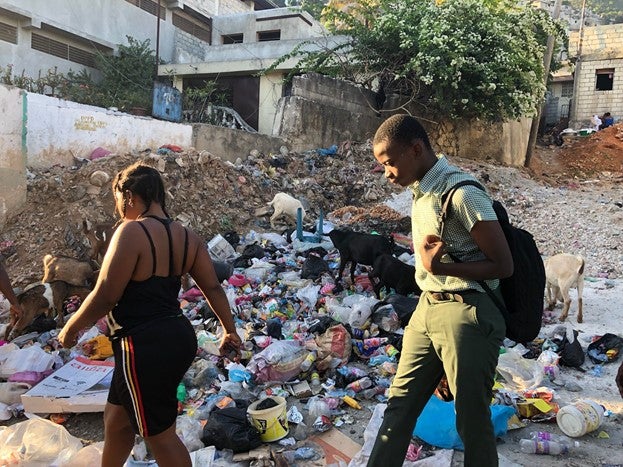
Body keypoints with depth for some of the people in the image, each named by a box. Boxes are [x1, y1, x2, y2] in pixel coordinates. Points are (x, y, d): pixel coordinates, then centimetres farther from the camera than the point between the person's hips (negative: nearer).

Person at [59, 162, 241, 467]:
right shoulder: (186, 236, 5)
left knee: (160, 434, 9)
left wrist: (70, 329, -1)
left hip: (145, 347, -9)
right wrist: (229, 330, 18)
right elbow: (213, 288, 8)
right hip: (177, 336, 9)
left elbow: (105, 296, -17)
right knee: (117, 418, 27)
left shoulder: (132, 231, -18)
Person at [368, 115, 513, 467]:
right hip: (427, 309, 8)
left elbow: (503, 266, -14)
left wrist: (441, 267, -21)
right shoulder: (420, 189, 10)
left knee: (473, 421, 5)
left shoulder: (462, 192, -16)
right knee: (399, 406, 14)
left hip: (467, 315, -8)